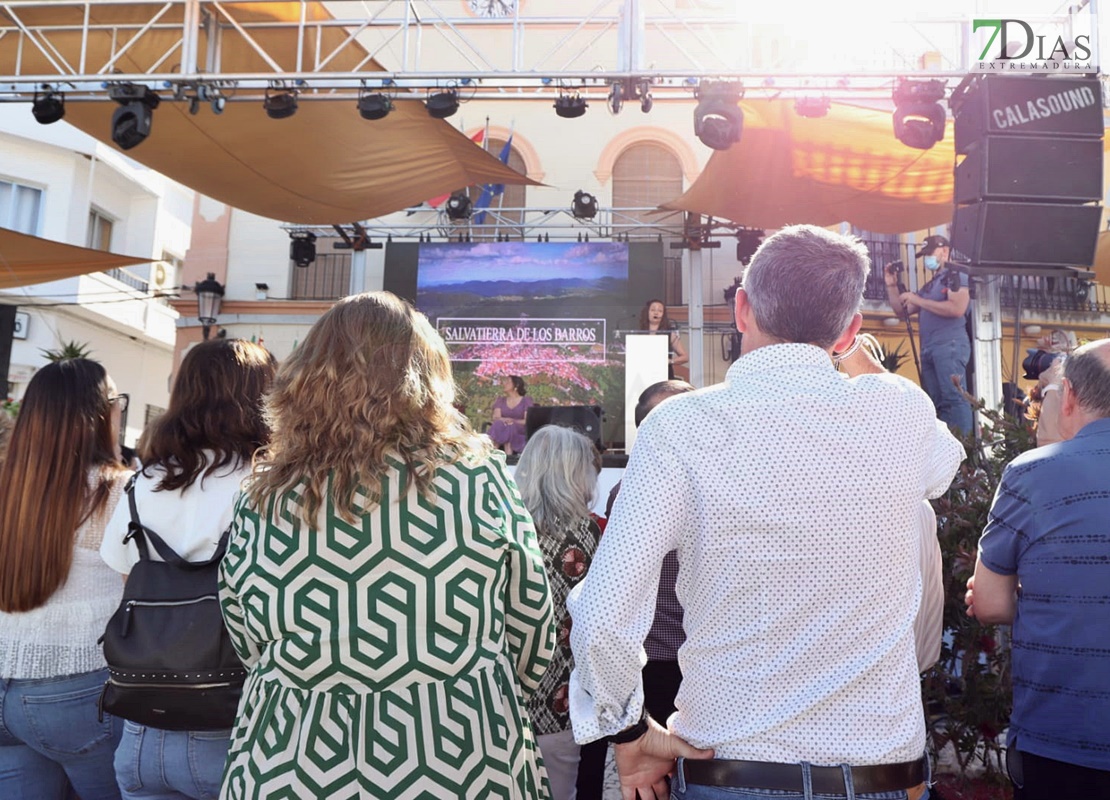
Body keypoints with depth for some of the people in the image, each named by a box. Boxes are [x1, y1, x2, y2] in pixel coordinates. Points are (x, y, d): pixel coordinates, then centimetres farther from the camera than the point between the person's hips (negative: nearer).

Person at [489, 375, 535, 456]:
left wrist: (513, 421, -23)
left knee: (509, 427, -36)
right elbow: (496, 417, 2)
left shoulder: (526, 400, 9)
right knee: (498, 425, -33)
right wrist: (504, 420, -23)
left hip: (520, 431, -2)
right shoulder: (500, 401, 19)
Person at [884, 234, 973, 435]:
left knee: (954, 397, -15)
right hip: (929, 350, 8)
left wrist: (918, 300, -10)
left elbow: (957, 308, -15)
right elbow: (902, 312, 26)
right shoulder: (928, 286, 26)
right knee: (936, 402, 3)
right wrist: (891, 285, 15)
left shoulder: (955, 276, 2)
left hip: (950, 346, -8)